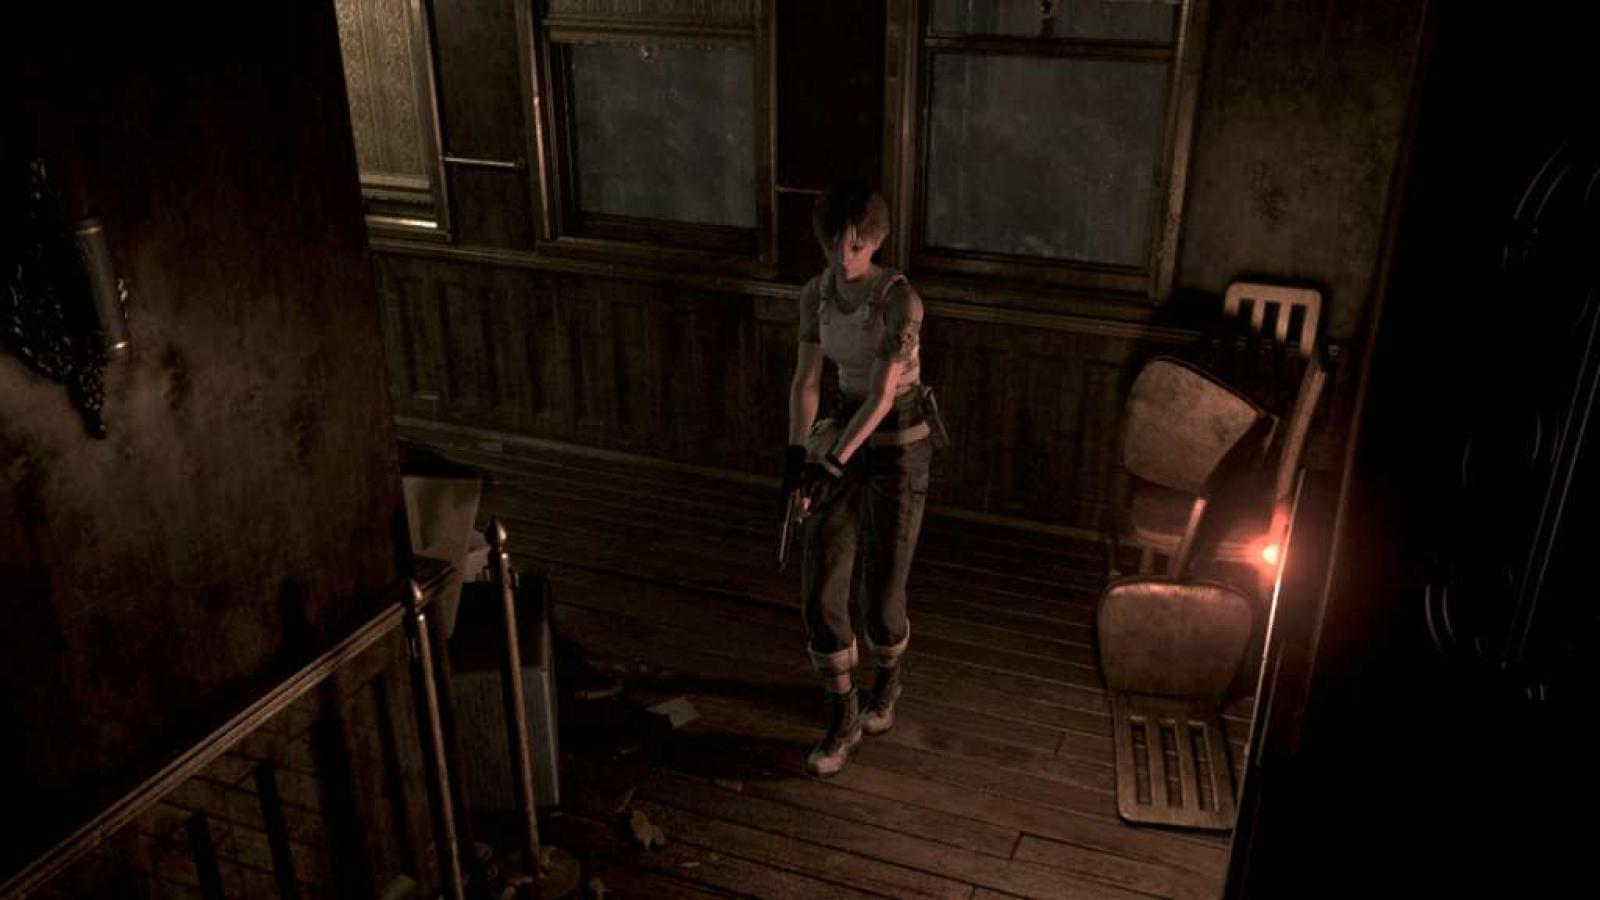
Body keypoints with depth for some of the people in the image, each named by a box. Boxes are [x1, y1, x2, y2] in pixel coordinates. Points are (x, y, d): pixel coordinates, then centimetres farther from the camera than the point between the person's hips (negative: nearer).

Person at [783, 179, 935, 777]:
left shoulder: (900, 299, -22)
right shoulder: (816, 294, -3)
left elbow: (882, 395, -24)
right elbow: (805, 382, -3)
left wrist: (831, 463, -26)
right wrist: (796, 454, -16)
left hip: (899, 447, -5)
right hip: (842, 433, 5)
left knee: (881, 598, 2)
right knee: (820, 592, -1)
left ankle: (886, 683, 37)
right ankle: (843, 719, 19)